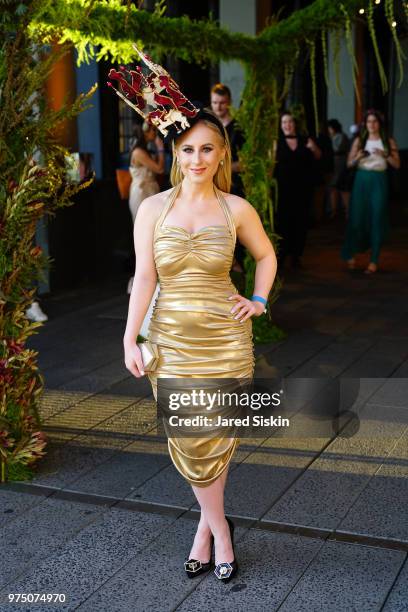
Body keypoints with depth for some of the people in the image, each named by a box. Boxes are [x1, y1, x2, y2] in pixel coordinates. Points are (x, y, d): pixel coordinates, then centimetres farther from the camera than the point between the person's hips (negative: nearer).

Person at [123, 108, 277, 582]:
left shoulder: (236, 209, -2)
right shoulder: (153, 208, -2)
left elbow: (265, 255, 16)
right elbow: (144, 277, -4)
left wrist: (259, 301, 5)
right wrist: (130, 340, -8)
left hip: (225, 338, 0)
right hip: (171, 339, 0)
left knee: (218, 437, 6)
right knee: (188, 440, 4)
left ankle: (206, 527, 25)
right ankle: (220, 531, 22)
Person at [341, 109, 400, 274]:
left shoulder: (388, 142, 4)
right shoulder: (359, 141, 5)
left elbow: (397, 165, 0)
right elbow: (349, 164, 5)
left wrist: (385, 155, -16)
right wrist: (358, 157, -15)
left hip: (379, 182, -1)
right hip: (361, 180, 1)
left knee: (377, 220, 0)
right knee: (356, 218, 0)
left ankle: (374, 261, 5)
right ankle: (350, 255, 19)